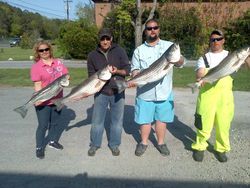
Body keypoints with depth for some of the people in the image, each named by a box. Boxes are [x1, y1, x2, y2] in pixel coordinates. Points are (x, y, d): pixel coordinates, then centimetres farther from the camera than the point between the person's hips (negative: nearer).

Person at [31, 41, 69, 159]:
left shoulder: (58, 62, 5)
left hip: (57, 99, 5)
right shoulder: (36, 66, -9)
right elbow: (37, 85, -14)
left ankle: (53, 141, 37)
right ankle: (39, 147, 18)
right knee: (43, 125, 2)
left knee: (55, 122, 18)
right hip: (43, 102, -5)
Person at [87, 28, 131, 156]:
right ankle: (94, 144, 28)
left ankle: (114, 144, 29)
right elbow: (91, 75, 5)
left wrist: (117, 71, -22)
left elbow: (127, 70, -3)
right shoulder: (93, 55, 1)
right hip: (101, 92, 0)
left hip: (118, 92, 0)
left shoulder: (119, 51, -2)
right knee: (97, 120, 7)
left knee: (117, 120, 10)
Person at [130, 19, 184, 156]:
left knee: (161, 119, 13)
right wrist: (136, 77, -17)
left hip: (164, 92, 0)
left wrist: (176, 60, -31)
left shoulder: (169, 46, 3)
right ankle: (143, 143, 30)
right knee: (145, 120, 10)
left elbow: (180, 62, -7)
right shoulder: (139, 50, 5)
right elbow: (134, 69, 5)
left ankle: (161, 143, 31)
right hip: (145, 92, 0)